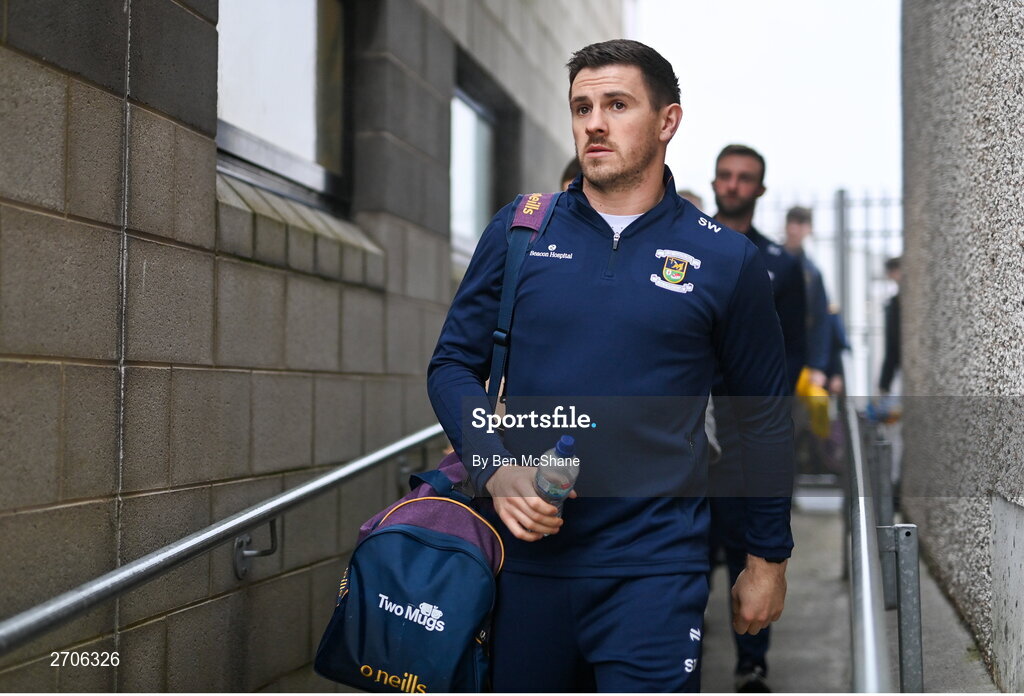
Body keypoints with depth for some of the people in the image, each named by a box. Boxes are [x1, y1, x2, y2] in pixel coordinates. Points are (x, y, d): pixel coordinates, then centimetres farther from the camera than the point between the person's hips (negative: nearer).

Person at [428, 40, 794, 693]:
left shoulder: (725, 259, 0)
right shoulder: (518, 231, 4)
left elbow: (766, 416, 7)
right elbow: (454, 364, 7)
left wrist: (768, 559, 10)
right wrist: (497, 471, -9)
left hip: (654, 566, -2)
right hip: (528, 549, 3)